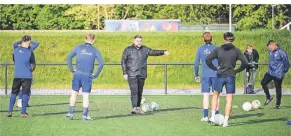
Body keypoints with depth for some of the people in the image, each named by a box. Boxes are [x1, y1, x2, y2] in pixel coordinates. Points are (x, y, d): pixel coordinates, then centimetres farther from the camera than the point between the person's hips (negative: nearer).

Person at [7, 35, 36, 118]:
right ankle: (23, 112, -1)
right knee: (25, 93, 2)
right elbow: (33, 66, -2)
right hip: (27, 76, -3)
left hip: (17, 76, 3)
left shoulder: (15, 50, 1)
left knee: (14, 93, 12)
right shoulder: (30, 52, -8)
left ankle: (10, 111, 8)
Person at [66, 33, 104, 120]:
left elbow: (69, 58, 0)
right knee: (86, 96, 3)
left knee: (74, 93, 12)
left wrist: (71, 69, 4)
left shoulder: (78, 48, 6)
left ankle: (71, 113, 12)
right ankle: (85, 115, 2)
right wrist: (96, 75, -1)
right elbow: (101, 63, -6)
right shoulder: (95, 51, 2)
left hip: (77, 74, 1)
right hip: (88, 76, -1)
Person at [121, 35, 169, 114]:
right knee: (134, 91, -15)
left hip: (142, 75, 4)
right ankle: (134, 108, -20)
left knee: (140, 92, 8)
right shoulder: (128, 50, 1)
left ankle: (138, 107, 19)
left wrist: (163, 52, -11)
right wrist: (124, 73, -5)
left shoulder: (145, 49, 10)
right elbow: (123, 62, 1)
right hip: (132, 75, -4)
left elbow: (154, 52, 6)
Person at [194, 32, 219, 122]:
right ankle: (216, 115, 5)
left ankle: (205, 116, 0)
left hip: (205, 75, 0)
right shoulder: (216, 48, 1)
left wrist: (196, 75, 14)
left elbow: (196, 63, 5)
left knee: (206, 95, 4)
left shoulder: (200, 49, 3)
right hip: (215, 74, 0)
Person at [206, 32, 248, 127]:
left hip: (220, 76, 1)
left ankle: (213, 117, 14)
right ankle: (226, 122, 2)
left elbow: (208, 60, -3)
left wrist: (215, 68, 6)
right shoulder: (236, 50, -2)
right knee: (229, 99, 5)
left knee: (215, 95, 20)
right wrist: (237, 71, 4)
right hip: (231, 76, -1)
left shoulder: (218, 50, -1)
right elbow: (245, 62, -6)